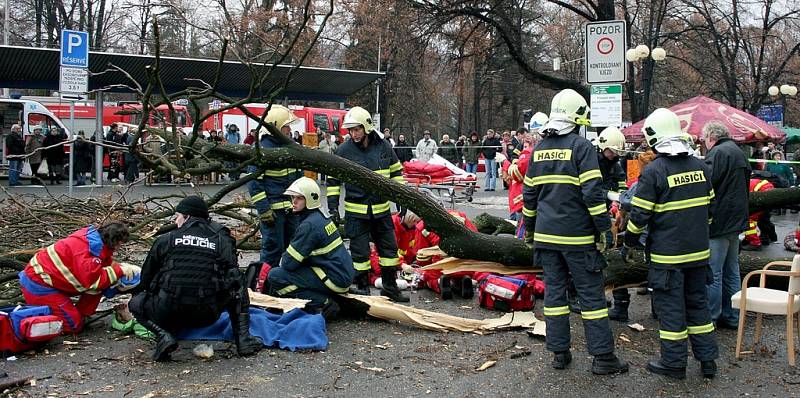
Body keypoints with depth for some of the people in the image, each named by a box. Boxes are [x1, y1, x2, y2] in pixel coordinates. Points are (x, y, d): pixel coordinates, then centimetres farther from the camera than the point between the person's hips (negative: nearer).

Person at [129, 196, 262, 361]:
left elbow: (146, 277, 18)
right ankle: (243, 338, 7)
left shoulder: (165, 240, 8)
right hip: (207, 317, 1)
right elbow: (233, 277, 9)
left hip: (169, 314, -1)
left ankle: (162, 334, -2)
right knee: (239, 289, 27)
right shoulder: (222, 240, 9)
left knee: (136, 302, 27)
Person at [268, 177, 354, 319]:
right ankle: (326, 300, 10)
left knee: (275, 276, -13)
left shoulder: (309, 225, -19)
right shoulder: (321, 216, 10)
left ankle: (323, 304, -14)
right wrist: (285, 259, 11)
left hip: (335, 279, -10)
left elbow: (289, 263, -17)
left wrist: (283, 261, 5)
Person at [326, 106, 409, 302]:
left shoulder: (384, 146, 1)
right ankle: (362, 288, 16)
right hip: (355, 212, -3)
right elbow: (333, 180, 2)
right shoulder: (343, 151, -6)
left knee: (389, 248, 9)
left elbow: (396, 172, 13)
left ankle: (390, 287, 23)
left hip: (381, 210, 3)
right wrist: (333, 206, -3)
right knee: (360, 252, 3)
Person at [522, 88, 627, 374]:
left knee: (554, 291, 10)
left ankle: (559, 352, 14)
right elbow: (592, 192, -15)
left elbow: (529, 193, 15)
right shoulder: (581, 146, -9)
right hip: (577, 236, -5)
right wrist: (604, 227, -9)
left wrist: (529, 227, 24)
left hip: (546, 234, 5)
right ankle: (602, 357, 4)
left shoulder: (539, 149, 10)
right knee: (591, 294, 1)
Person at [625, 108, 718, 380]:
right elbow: (710, 207, 14)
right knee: (697, 302, 16)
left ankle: (674, 363, 12)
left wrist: (630, 239, 4)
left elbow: (640, 214, -13)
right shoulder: (701, 167, 5)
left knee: (670, 306, 4)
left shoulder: (653, 171, -15)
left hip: (668, 254, -6)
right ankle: (708, 360, 22)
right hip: (699, 251, 6)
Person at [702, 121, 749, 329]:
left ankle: (709, 318, 0)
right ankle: (732, 316, 22)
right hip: (736, 219, 10)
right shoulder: (739, 152, 16)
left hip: (719, 221, -10)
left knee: (712, 273, -4)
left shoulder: (718, 153, -15)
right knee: (731, 272, 15)